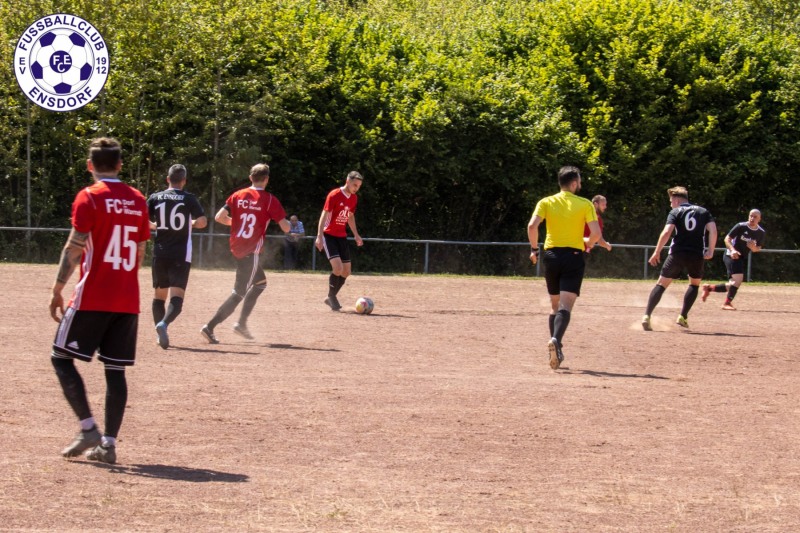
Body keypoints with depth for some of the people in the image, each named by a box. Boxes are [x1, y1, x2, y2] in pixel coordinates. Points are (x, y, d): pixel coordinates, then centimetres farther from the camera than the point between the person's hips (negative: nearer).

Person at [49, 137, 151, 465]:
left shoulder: (89, 197, -7)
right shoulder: (138, 200, 10)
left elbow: (75, 247, -12)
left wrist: (57, 289, -7)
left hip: (92, 299, -5)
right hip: (128, 300, 5)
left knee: (62, 358, 5)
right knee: (115, 370, 7)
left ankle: (88, 429, -5)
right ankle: (108, 443, 3)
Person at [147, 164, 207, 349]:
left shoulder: (155, 198, 3)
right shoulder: (188, 198, -2)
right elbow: (202, 221, -9)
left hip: (159, 253, 3)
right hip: (181, 254, -3)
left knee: (159, 294, 16)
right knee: (177, 296, -7)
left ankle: (161, 334, 10)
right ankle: (164, 323, -33)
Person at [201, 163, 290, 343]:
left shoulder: (238, 195, 5)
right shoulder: (270, 200, -8)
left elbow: (219, 217, -1)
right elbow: (285, 227, -10)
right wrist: (287, 222, 14)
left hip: (236, 247, 7)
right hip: (252, 251, -7)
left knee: (260, 282, 25)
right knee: (240, 292, -5)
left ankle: (242, 324, 21)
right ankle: (210, 327, -15)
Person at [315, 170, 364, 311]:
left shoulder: (354, 198, 6)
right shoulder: (334, 195, -15)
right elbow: (324, 215, -17)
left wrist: (356, 235, 18)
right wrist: (319, 236, -23)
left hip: (342, 236, 7)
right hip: (329, 235, -7)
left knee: (346, 271, 5)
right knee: (338, 267, -21)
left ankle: (331, 298, 21)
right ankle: (332, 297, -1)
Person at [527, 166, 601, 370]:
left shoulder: (546, 202, 4)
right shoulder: (585, 205, 0)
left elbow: (532, 225, -10)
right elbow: (596, 232, -8)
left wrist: (534, 249, 2)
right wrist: (587, 244, 12)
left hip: (552, 255, 3)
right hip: (574, 257, -3)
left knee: (555, 304, 17)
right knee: (566, 305, -11)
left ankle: (555, 346, 15)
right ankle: (556, 339, -35)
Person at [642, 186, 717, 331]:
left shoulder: (675, 212, 5)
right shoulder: (703, 212, 14)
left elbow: (666, 232, -10)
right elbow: (713, 230, 0)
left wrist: (657, 252, -6)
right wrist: (710, 251, 1)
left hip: (677, 254, -2)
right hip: (697, 255, 2)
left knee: (661, 284, 6)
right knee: (695, 283, 26)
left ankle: (647, 316, -10)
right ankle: (683, 317, 15)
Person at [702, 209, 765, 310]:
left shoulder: (761, 233, 1)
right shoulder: (741, 226, -14)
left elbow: (758, 249, 10)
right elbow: (727, 239, -12)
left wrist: (754, 248, -14)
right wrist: (732, 250, -29)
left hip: (742, 258, 7)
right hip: (731, 255, -7)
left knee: (732, 286, 7)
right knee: (738, 278, -25)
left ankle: (709, 287, 27)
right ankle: (727, 303, -14)